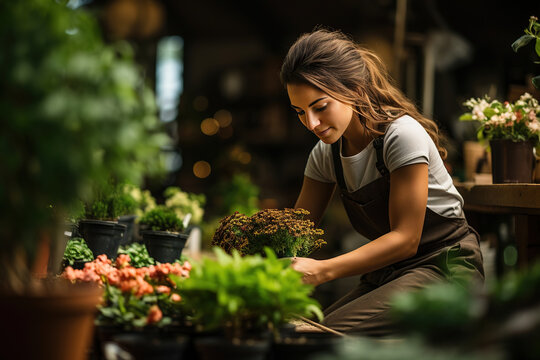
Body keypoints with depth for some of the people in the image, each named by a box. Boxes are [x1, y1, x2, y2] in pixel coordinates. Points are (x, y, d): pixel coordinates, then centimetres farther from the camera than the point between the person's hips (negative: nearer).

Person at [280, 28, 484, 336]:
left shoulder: (402, 135, -19)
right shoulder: (326, 153, 2)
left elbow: (405, 239, -21)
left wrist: (322, 270, -30)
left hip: (444, 266, -6)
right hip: (388, 274, 6)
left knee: (331, 331, -25)